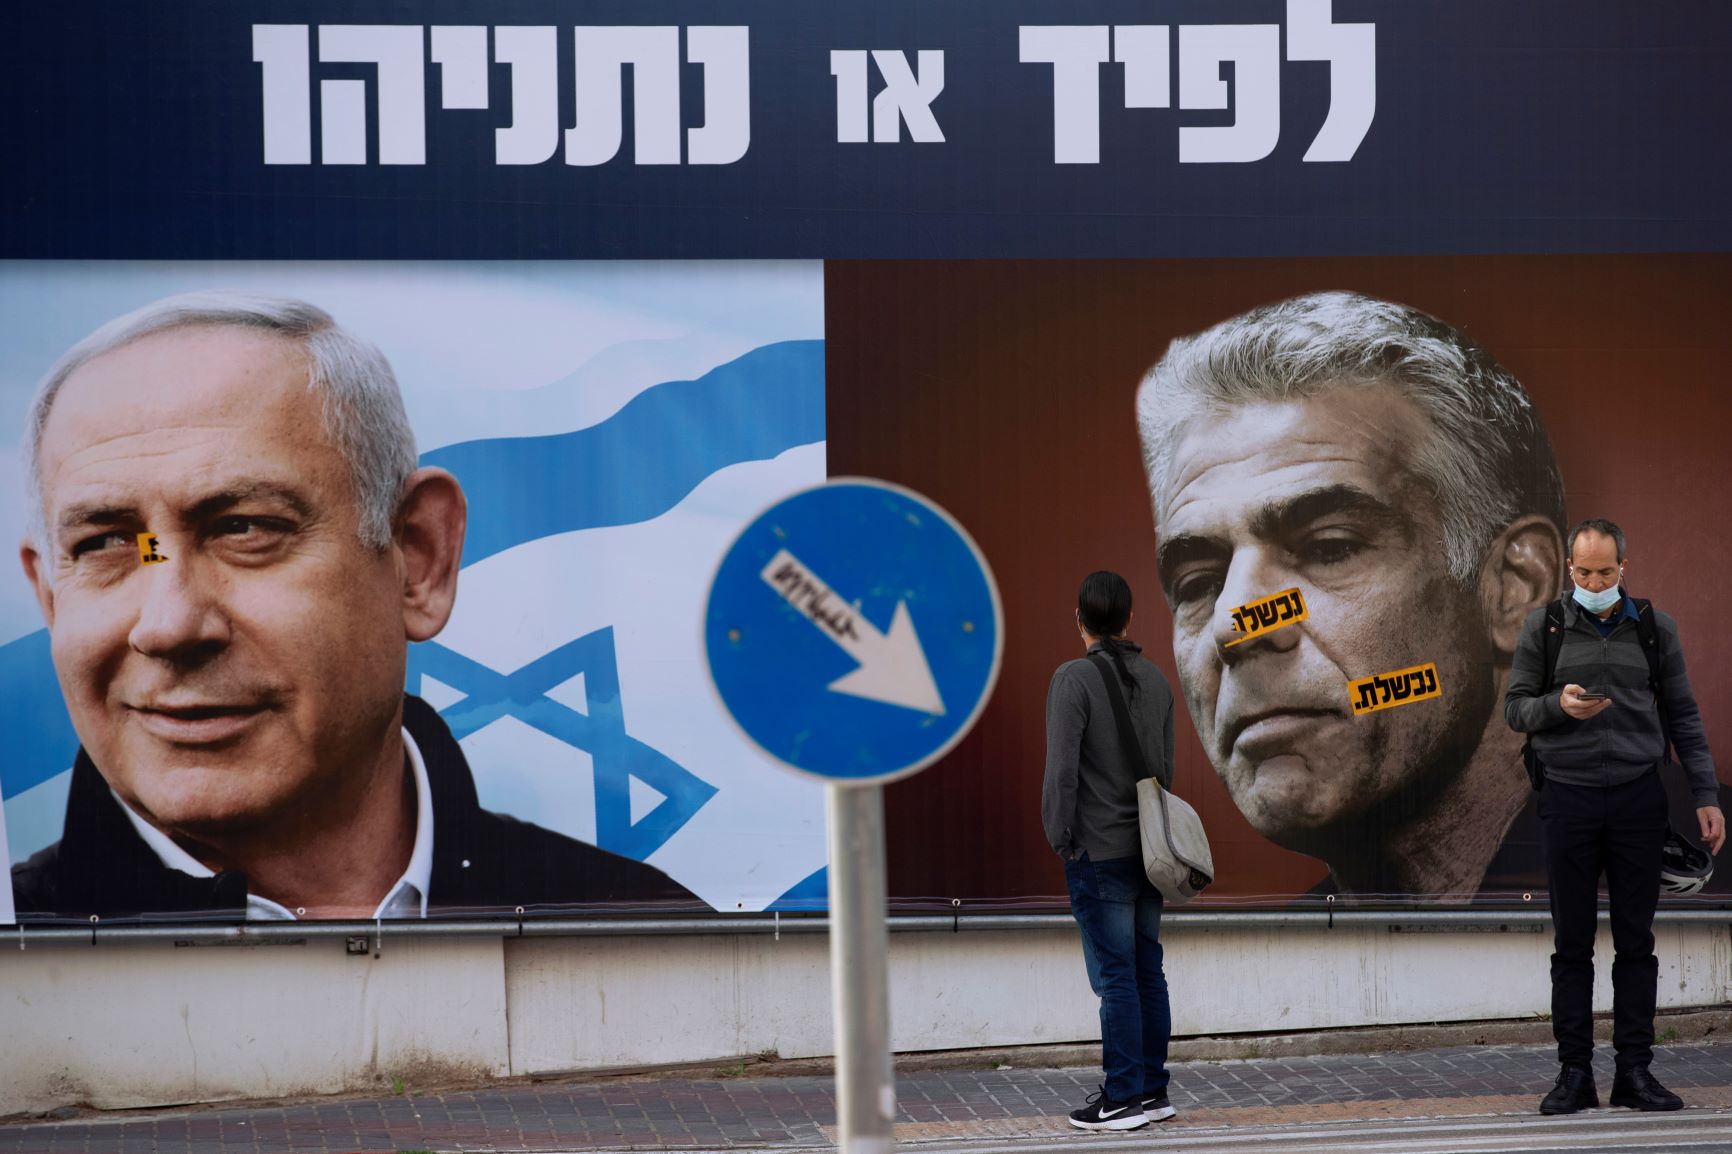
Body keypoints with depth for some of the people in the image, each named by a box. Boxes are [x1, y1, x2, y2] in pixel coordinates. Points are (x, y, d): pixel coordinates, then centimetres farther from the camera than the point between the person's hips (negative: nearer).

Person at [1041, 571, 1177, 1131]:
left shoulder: (1074, 679, -13)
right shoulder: (1154, 679, 8)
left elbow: (1062, 769, -18)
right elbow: (1165, 766, 14)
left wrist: (1060, 836, -8)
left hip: (1100, 853, -7)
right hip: (1149, 849, 7)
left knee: (1116, 976, -4)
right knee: (1147, 973, 11)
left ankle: (1123, 1098, -1)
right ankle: (1152, 1090, 16)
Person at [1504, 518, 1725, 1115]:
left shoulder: (1655, 628, 7)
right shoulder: (1543, 627, 4)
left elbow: (1683, 716, 10)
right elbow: (1515, 707, 6)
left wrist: (1706, 795, 6)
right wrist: (1558, 706, -15)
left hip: (1638, 797, 1)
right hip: (1569, 799, -1)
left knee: (1637, 941, 2)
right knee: (1572, 943, 1)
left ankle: (1634, 1070, 6)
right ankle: (1575, 1072, 4)